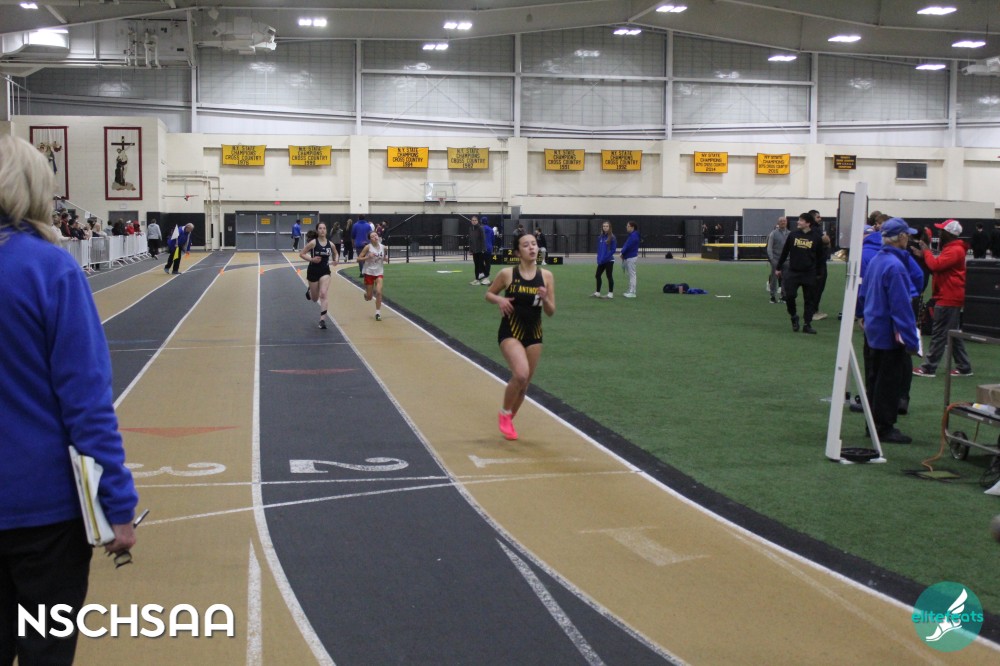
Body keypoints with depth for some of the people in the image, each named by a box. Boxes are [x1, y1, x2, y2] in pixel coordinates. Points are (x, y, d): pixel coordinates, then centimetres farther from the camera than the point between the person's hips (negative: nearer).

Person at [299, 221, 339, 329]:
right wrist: (311, 259, -23)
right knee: (315, 299, 12)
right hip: (313, 271, -1)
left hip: (325, 272, 1)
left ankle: (322, 319, -12)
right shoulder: (313, 243, -13)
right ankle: (309, 291, 51)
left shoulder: (330, 244, -3)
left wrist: (337, 259, -5)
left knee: (323, 295, -15)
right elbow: (301, 254, -9)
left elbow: (336, 253, 17)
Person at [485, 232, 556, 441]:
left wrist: (545, 299, -18)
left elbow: (551, 312, 2)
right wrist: (499, 300, -13)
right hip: (511, 331, -4)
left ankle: (508, 420, 36)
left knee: (525, 383, 11)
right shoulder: (508, 274, -8)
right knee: (521, 375, -24)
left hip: (534, 333, 4)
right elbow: (489, 293, 8)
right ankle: (504, 413, 2)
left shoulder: (546, 276, -2)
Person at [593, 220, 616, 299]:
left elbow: (613, 250, -13)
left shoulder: (612, 238, -10)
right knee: (597, 275, 10)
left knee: (609, 276, -1)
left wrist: (604, 258, -17)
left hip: (609, 260, -6)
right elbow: (599, 249, 12)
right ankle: (597, 293, 20)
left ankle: (610, 294, 7)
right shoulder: (600, 237, 7)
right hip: (601, 261, 6)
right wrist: (599, 258, -1)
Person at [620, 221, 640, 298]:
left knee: (632, 275, -6)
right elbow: (626, 245, 13)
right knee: (629, 274, 15)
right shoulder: (631, 235, 15)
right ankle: (630, 291, 23)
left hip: (631, 257, -10)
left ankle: (632, 292, -3)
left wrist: (622, 253, -8)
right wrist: (623, 253, -1)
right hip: (628, 257, 10)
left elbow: (628, 246, -21)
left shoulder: (634, 236, -17)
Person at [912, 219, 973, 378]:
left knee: (939, 334, -7)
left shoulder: (955, 250, -15)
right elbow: (937, 267, 15)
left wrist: (926, 251, -8)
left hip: (948, 299, -11)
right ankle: (964, 367, 18)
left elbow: (936, 265, -23)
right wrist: (923, 255, 5)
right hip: (949, 298, 11)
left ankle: (928, 368, -4)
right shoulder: (951, 248, 18)